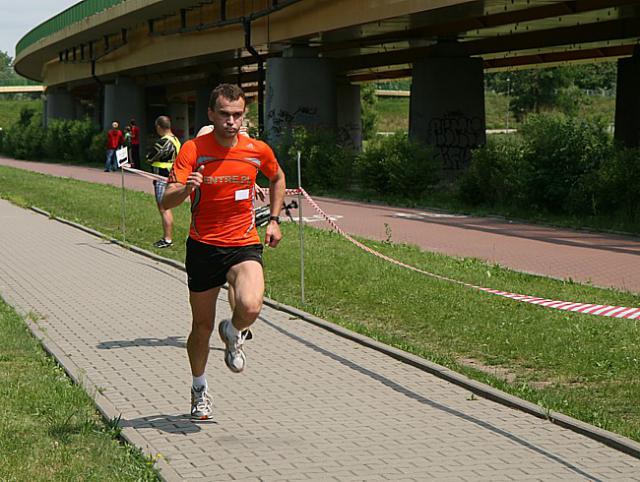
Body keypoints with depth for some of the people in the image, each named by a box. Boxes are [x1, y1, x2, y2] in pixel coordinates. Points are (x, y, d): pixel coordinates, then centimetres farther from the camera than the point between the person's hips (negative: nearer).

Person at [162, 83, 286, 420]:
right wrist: (185, 189, -40)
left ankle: (233, 334, 12)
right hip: (203, 246, 0)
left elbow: (277, 179, 20)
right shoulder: (193, 150, -11)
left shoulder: (258, 150, -4)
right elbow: (167, 202, -19)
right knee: (202, 325, 8)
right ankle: (199, 390, 34)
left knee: (250, 307, -26)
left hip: (244, 244, 1)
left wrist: (274, 220, 12)